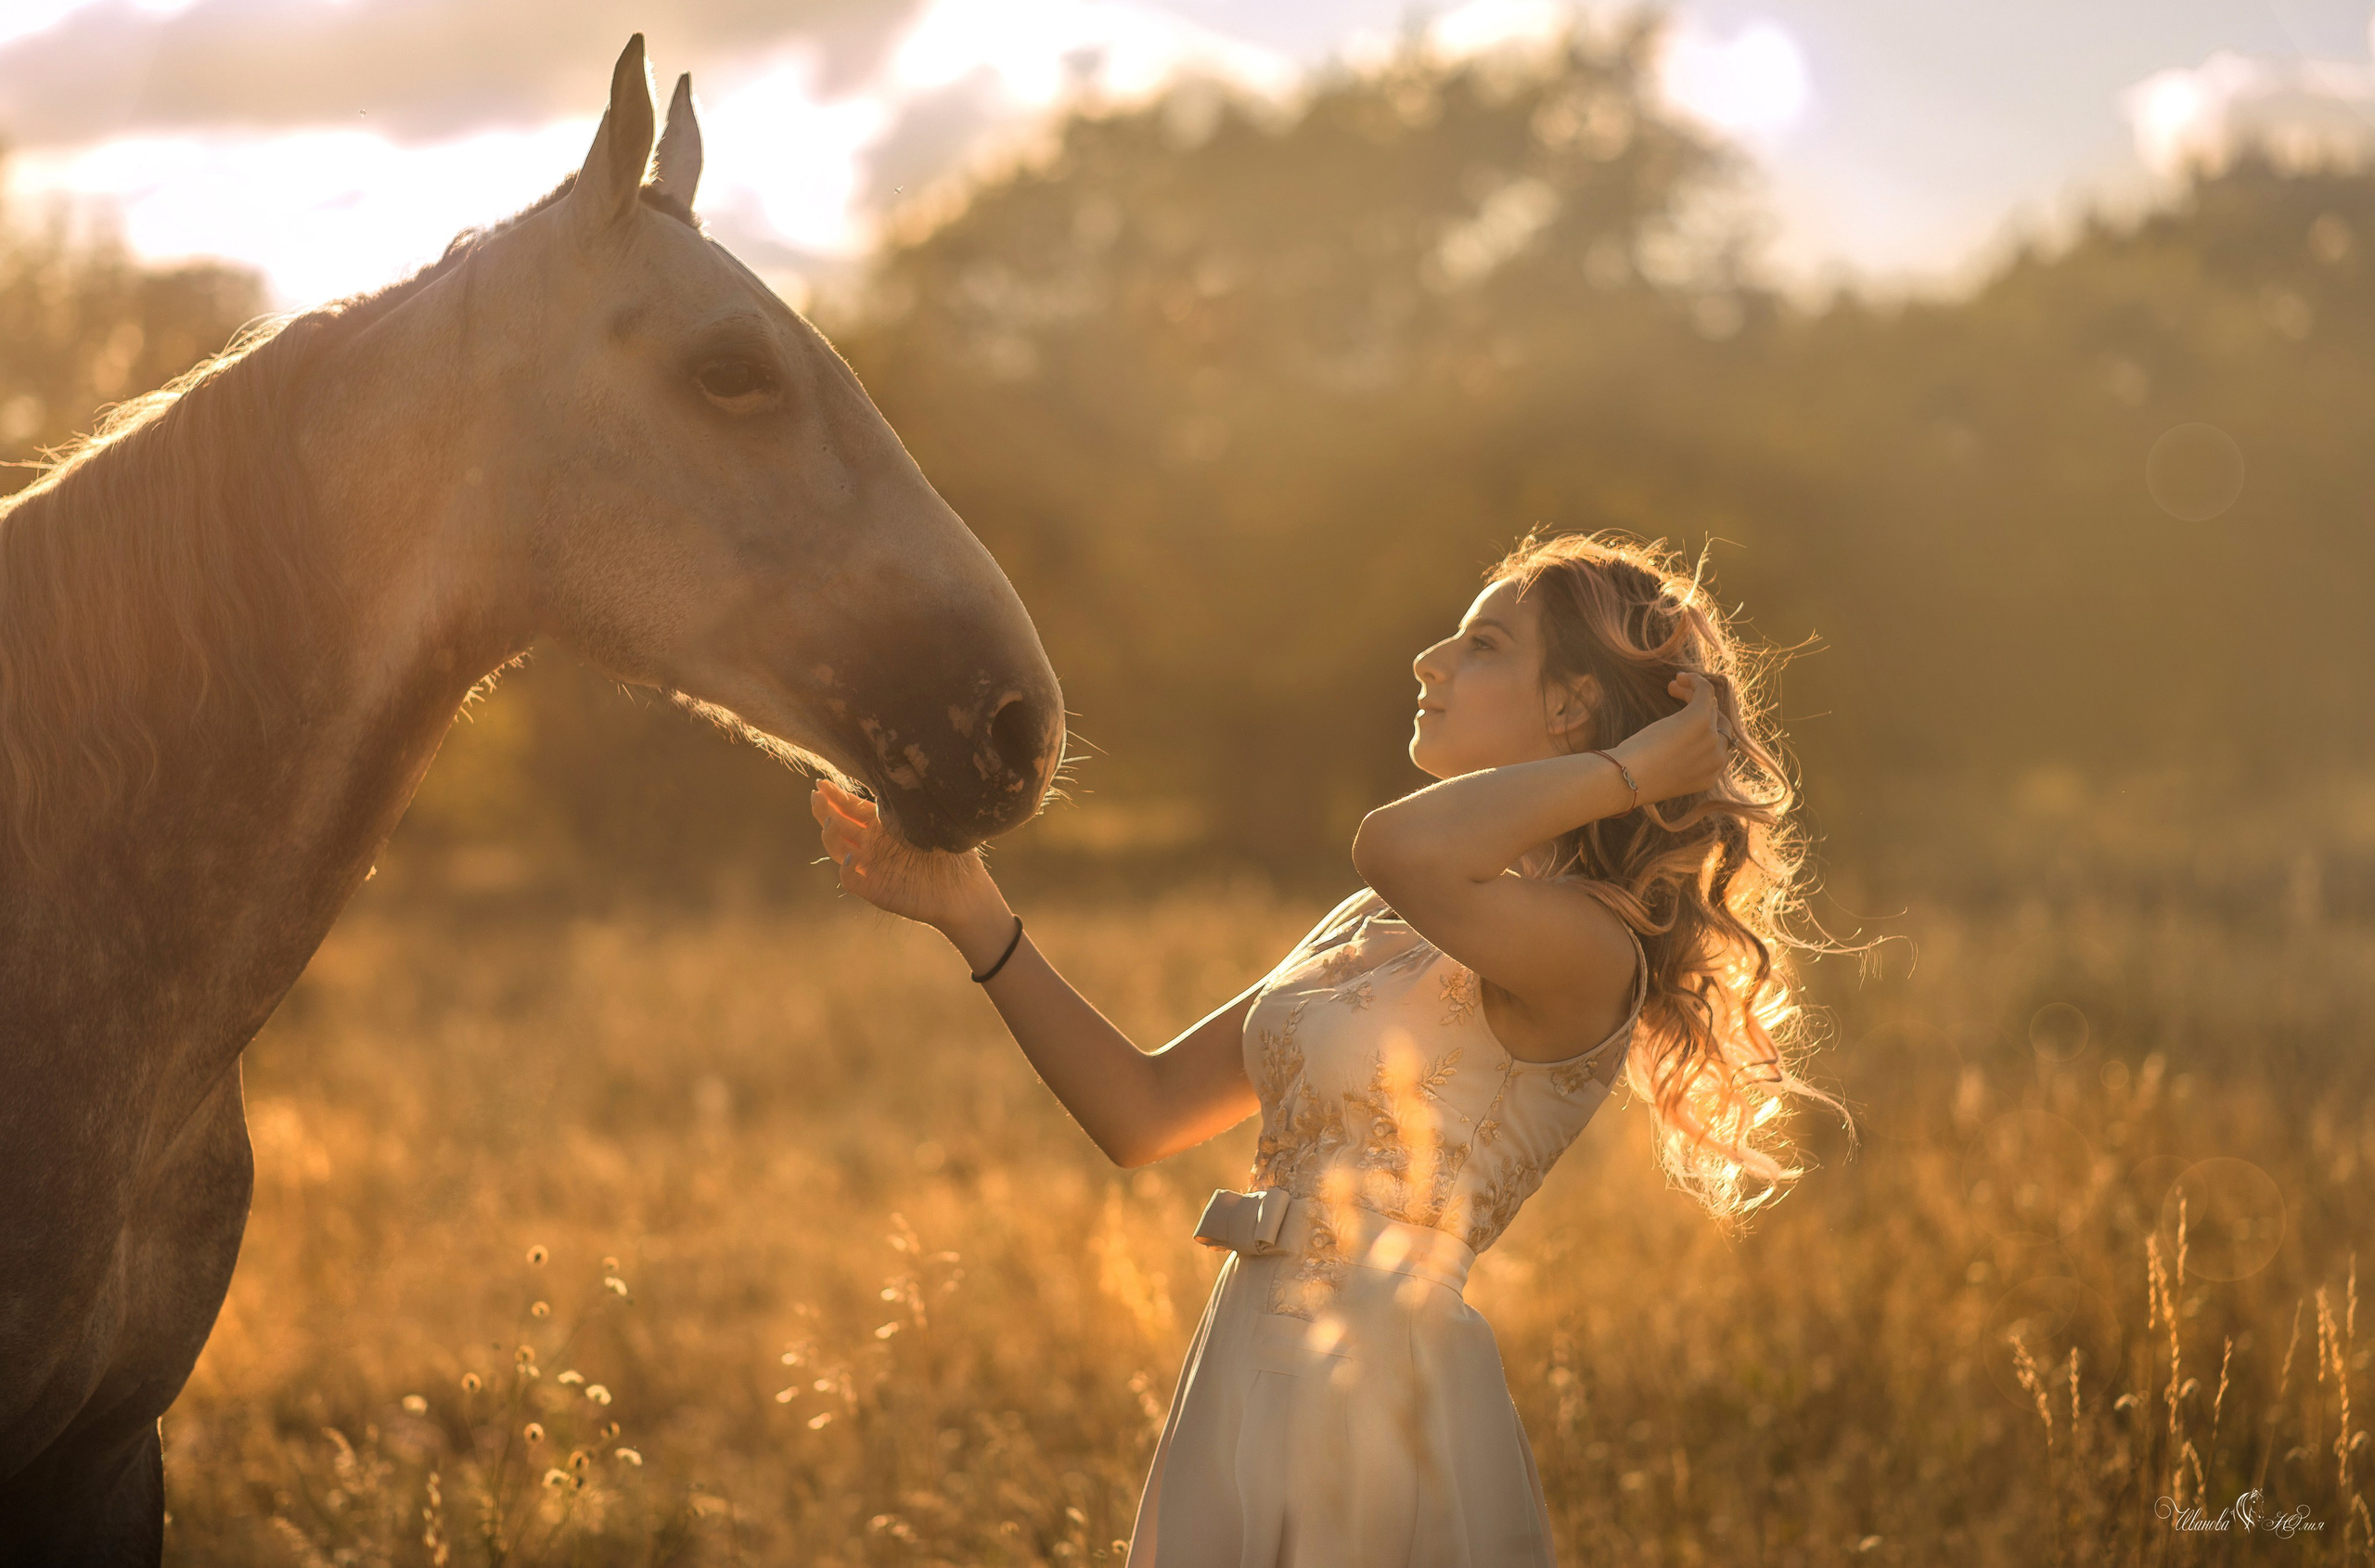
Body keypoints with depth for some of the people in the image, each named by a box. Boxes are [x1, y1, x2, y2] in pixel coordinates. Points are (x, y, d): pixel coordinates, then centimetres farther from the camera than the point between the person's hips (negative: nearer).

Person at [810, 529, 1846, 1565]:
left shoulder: (1585, 946, -13)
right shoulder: (1382, 925, 13)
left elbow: (1403, 848, -35)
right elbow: (1142, 1110, 13)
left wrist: (1641, 765, -19)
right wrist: (971, 914, 7)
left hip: (1381, 1412, -8)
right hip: (1252, 1398, 8)